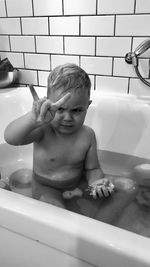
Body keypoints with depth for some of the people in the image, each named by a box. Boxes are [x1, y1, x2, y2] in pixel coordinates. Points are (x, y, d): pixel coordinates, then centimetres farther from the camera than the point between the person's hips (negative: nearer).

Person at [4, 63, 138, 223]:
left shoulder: (87, 135, -12)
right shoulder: (43, 131, -22)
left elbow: (92, 168, -3)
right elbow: (10, 138, -41)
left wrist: (95, 182, -28)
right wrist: (34, 120, -62)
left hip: (78, 185, 3)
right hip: (46, 189, -2)